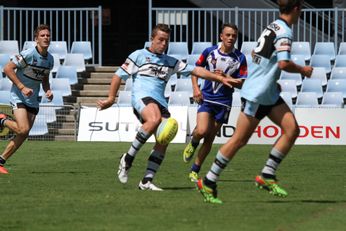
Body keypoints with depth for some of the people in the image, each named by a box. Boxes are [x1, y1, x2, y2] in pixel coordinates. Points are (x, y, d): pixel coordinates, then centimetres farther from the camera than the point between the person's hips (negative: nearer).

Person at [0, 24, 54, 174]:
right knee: (23, 129, -23)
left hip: (33, 99, 7)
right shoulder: (28, 54, -18)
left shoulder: (50, 59, 5)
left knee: (24, 135, 2)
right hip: (18, 96, -7)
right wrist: (22, 87, -21)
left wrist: (48, 91, -1)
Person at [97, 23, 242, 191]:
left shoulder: (171, 62, 26)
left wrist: (221, 78, 15)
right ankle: (128, 158, -26)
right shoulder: (139, 56, 13)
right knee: (155, 120, -37)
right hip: (142, 96, -6)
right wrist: (111, 98, 4)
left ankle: (146, 181, -6)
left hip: (161, 101, 6)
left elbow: (195, 70, 22)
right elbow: (119, 76, 11)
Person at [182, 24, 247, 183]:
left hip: (224, 103, 1)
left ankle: (194, 171, 17)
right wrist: (196, 88, -2)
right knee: (202, 131, -22)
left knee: (209, 139, 4)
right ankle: (193, 144, 15)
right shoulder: (209, 52, -1)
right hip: (206, 98, -1)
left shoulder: (240, 58, -3)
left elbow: (242, 84, -3)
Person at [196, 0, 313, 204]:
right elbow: (284, 63, -24)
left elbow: (254, 53, 24)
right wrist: (302, 70, -7)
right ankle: (208, 183, 3)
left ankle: (267, 176, 1)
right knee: (240, 140, -5)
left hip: (269, 94, 10)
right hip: (256, 95, -10)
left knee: (292, 129, -2)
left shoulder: (273, 27, 14)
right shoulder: (285, 32, -15)